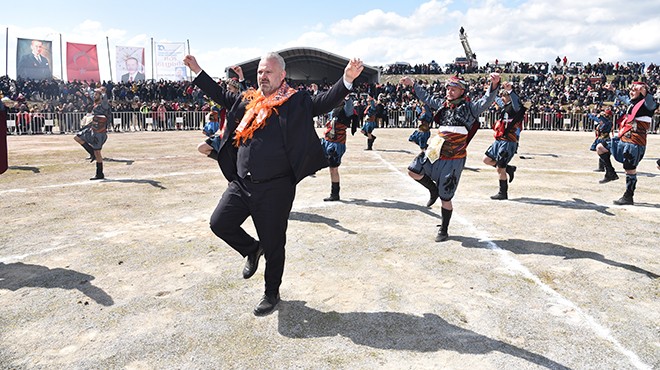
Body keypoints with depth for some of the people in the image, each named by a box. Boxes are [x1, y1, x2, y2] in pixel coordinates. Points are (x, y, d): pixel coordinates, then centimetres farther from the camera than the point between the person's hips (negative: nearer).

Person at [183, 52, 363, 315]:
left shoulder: (296, 101, -3)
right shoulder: (247, 100, 13)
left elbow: (326, 102, -12)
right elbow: (220, 95, 27)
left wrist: (347, 79, -27)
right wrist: (197, 71, 29)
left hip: (275, 187, -5)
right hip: (241, 183, 5)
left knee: (273, 244, 6)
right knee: (219, 223, 4)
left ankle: (272, 294, 28)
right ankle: (252, 250, 31)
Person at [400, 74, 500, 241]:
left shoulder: (469, 108, -5)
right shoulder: (443, 104, 11)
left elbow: (487, 100, -20)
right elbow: (426, 98, 26)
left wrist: (494, 84, -38)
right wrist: (412, 84, 28)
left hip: (454, 158, -6)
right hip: (435, 153, 6)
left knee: (445, 198, 1)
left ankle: (444, 231, 20)